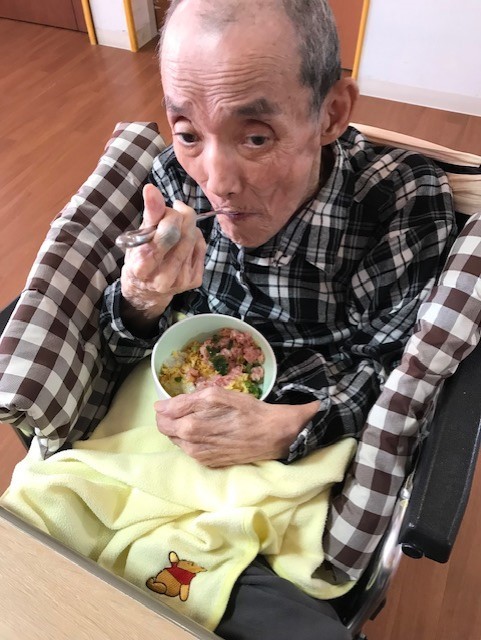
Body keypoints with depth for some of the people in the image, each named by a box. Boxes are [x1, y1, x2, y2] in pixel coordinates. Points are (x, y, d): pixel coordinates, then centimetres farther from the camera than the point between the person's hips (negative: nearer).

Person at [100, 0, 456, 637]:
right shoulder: (179, 180, -13)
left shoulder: (406, 202, -22)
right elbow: (125, 347, -4)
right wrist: (142, 298, -28)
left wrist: (283, 429, -28)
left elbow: (399, 374, -12)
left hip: (311, 454, -1)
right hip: (181, 424, 3)